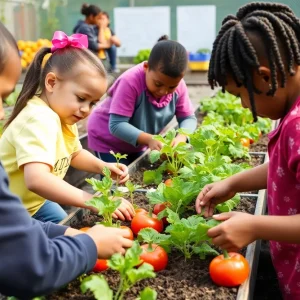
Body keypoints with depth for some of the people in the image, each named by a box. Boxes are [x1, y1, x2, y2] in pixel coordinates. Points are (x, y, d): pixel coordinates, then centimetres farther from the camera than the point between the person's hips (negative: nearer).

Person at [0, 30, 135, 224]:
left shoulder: (63, 117, -2)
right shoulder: (39, 119, -32)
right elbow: (36, 180, -47)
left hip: (36, 203, 9)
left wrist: (102, 166, -3)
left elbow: (74, 154, 16)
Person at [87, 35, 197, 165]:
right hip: (108, 140, -5)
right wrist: (149, 139, -46)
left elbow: (188, 118, -11)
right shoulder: (130, 82, -34)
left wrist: (181, 137, -32)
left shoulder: (178, 85, -17)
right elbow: (116, 125, -35)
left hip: (137, 142, 5)